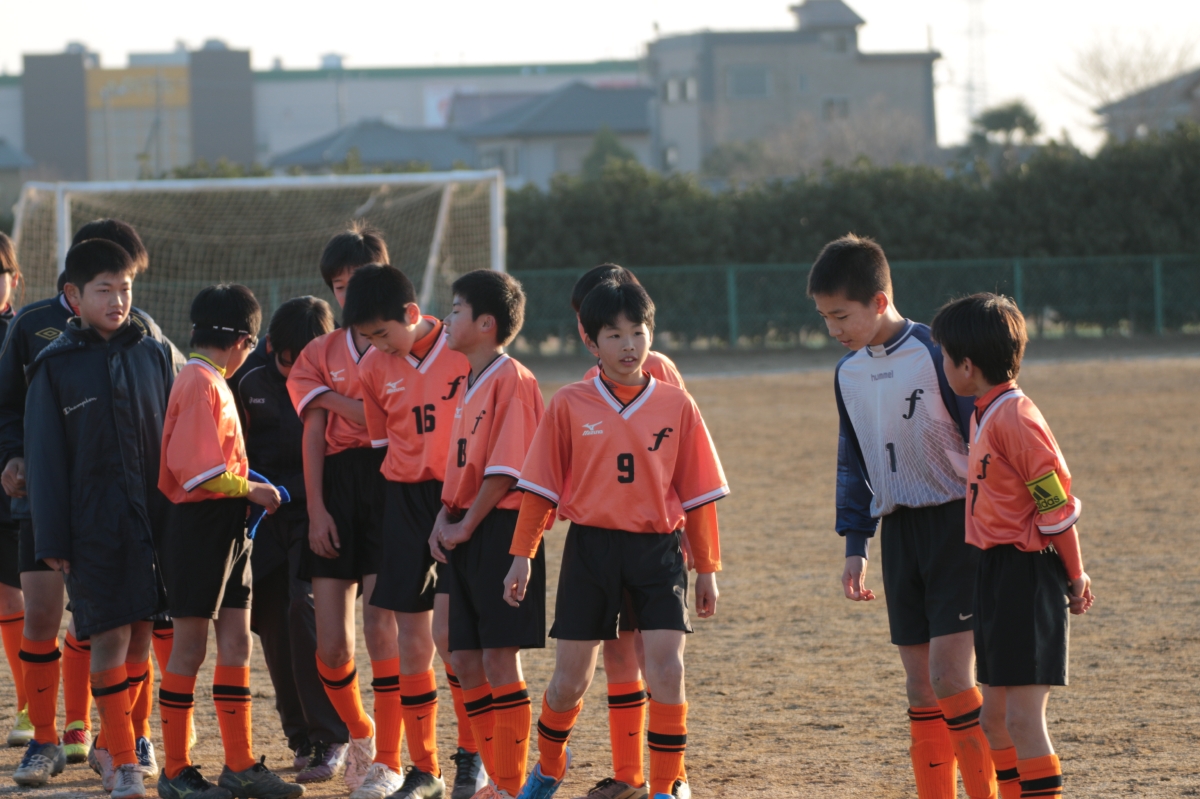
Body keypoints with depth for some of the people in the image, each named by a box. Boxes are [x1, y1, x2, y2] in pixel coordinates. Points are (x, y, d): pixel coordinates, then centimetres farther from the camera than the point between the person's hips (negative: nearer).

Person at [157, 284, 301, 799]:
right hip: (199, 525, -10)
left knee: (237, 643, 9)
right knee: (190, 648, -2)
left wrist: (245, 485, 10)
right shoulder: (201, 384, -15)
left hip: (226, 529, 10)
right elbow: (197, 470, -21)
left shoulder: (210, 382, 15)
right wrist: (252, 489, -12)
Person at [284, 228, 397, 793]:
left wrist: (336, 399, -3)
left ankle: (388, 759, -3)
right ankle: (359, 733, 27)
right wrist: (316, 510, -3)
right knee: (331, 645, -1)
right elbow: (313, 436, 6)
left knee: (380, 626, -12)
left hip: (389, 486, -4)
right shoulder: (322, 353, 14)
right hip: (337, 489, 4)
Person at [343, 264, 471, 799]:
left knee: (449, 631, -15)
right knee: (413, 644, 6)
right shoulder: (376, 368, 5)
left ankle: (472, 755, 1)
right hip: (405, 502, 5)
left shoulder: (465, 355, -9)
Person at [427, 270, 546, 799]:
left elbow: (506, 468, -16)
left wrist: (467, 525, -14)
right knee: (465, 660, 9)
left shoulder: (512, 380, -12)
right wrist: (445, 516, 4)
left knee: (499, 658, -8)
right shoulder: (469, 385, 16)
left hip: (500, 529, -9)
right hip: (465, 533, 9)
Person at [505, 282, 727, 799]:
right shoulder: (570, 406, -1)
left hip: (657, 549, 0)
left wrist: (707, 568, 7)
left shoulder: (676, 406, 1)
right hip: (590, 547, 0)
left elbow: (698, 493, 6)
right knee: (570, 681, 5)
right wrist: (522, 555, 1)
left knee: (667, 669, -13)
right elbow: (540, 488, 4)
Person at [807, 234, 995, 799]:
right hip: (899, 531, 7)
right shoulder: (849, 373, 9)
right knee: (919, 683, 6)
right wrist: (855, 545, 14)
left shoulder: (935, 355, -14)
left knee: (950, 673, -14)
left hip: (956, 524, -7)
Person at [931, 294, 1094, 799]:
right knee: (995, 718, 13)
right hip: (996, 573, 10)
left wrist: (1075, 576, -8)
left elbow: (1057, 504, -17)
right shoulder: (984, 415, 13)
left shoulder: (1013, 418, -18)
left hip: (1027, 574, -10)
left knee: (1023, 718, -10)